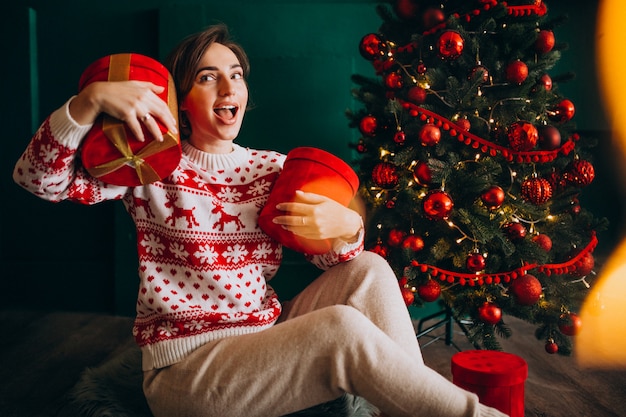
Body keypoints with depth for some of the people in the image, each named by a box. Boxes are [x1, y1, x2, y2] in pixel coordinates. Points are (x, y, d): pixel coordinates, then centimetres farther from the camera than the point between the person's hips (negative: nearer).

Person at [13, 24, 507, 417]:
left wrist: (346, 227, -21)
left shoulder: (274, 168, 8)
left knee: (369, 269, -13)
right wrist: (92, 98, -24)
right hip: (183, 366, -5)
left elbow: (328, 256, 3)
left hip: (268, 341, 5)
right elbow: (37, 176, -9)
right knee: (344, 328, -28)